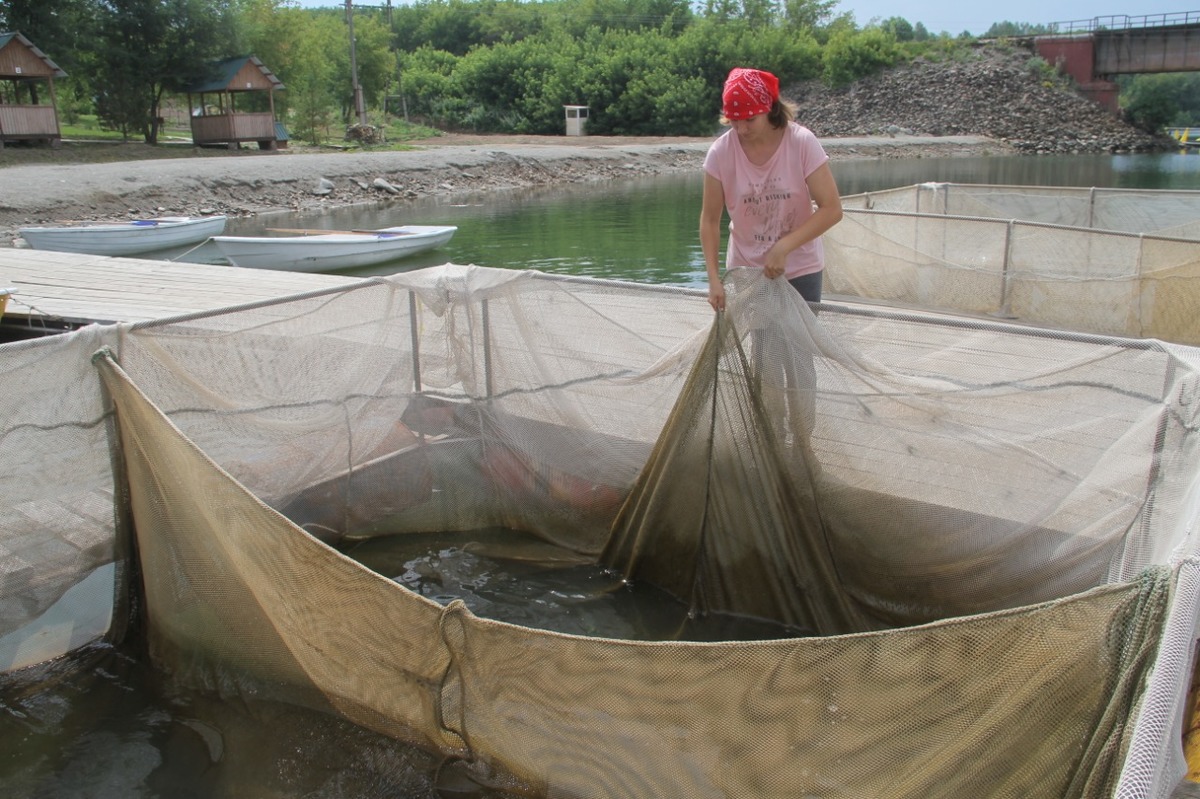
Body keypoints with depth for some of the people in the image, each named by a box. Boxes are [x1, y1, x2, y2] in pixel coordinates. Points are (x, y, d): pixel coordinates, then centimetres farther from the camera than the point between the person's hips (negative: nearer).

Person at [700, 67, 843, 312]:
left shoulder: (803, 144, -17)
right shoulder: (721, 152, -13)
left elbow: (832, 209, -17)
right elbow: (710, 220, -7)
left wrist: (783, 247, -27)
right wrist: (714, 279, -16)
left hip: (800, 270, -1)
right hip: (743, 269, 1)